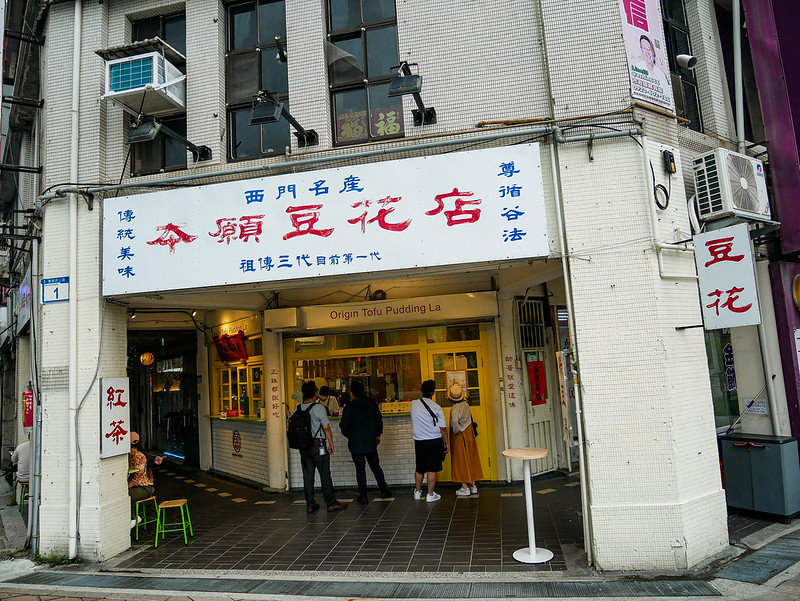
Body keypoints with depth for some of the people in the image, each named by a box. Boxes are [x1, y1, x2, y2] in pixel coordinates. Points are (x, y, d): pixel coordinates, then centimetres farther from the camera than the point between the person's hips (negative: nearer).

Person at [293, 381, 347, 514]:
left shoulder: (297, 409, 4)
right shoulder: (319, 407, -11)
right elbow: (326, 428, -12)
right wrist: (331, 443, -2)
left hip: (303, 446, 5)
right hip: (318, 445, -5)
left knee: (308, 475, 9)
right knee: (325, 474, 2)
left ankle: (310, 505, 14)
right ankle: (331, 503, 8)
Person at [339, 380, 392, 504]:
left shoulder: (349, 407, -11)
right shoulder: (372, 404, 0)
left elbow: (344, 426, -8)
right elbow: (379, 420, 7)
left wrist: (348, 435, 12)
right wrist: (378, 434, 20)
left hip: (355, 443, -3)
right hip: (371, 441, 3)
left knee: (360, 469, 4)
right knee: (375, 466, 16)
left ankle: (363, 496, 8)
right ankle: (384, 490, 18)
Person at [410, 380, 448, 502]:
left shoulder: (414, 404, -5)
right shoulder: (437, 408, -12)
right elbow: (443, 428, -8)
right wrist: (446, 443, 3)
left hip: (419, 441, 3)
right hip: (435, 441, -2)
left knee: (419, 468, 16)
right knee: (432, 469, 5)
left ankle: (418, 492, 30)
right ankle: (430, 494, 11)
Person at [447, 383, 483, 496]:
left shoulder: (454, 408, -21)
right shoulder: (466, 404, 1)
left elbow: (454, 421, -38)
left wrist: (456, 431, -19)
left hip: (459, 437, -7)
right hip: (469, 435, 7)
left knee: (461, 460, 1)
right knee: (471, 458, 13)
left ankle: (465, 487, 5)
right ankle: (473, 485, 21)